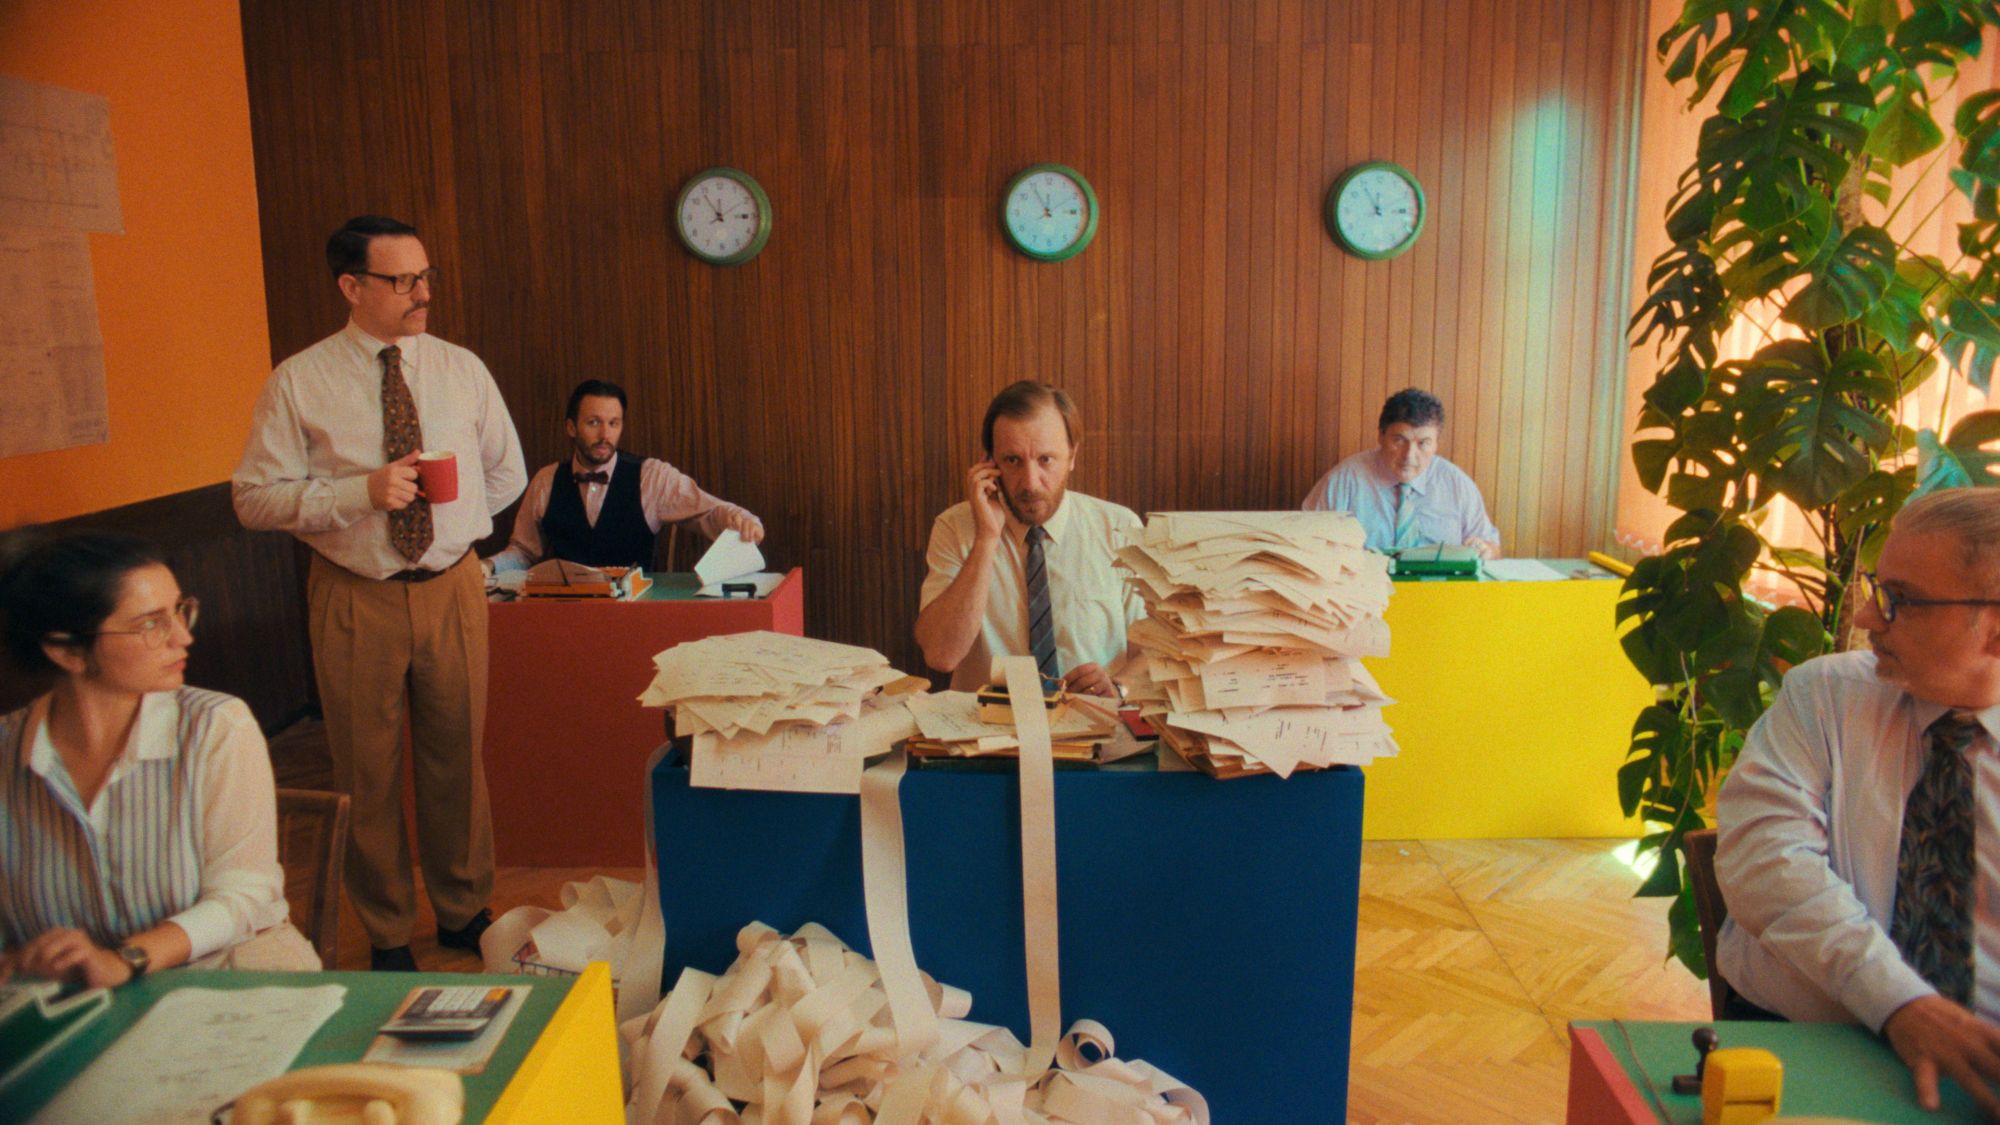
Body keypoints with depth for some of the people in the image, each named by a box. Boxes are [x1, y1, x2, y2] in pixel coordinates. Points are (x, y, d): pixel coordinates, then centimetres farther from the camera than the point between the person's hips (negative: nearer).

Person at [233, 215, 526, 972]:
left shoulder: (462, 369, 4)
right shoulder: (299, 382, -5)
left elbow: (506, 473, 16)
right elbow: (255, 499, -8)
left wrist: (450, 523, 8)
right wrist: (362, 493, -20)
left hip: (452, 589, 2)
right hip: (355, 599, -2)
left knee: (457, 759, 11)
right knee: (368, 772, 8)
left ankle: (463, 912, 29)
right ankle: (387, 934, 25)